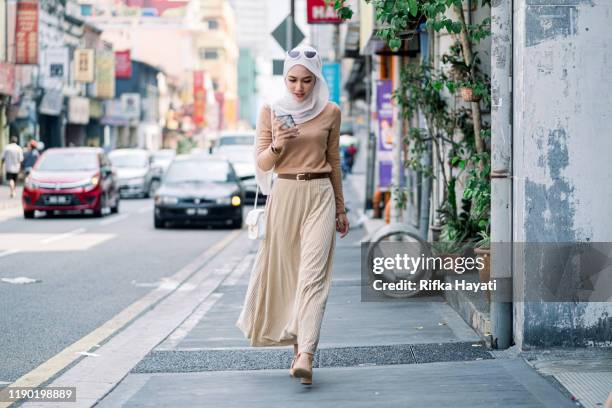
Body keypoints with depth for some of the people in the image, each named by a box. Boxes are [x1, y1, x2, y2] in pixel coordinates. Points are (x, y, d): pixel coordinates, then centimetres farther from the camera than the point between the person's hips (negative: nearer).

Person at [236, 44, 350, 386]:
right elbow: (261, 164, 5)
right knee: (285, 271, 5)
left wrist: (340, 208, 18)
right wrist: (277, 145, -16)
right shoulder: (271, 112, 4)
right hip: (284, 195, 1)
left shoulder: (330, 113, 5)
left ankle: (305, 355, -23)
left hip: (320, 196, -1)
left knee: (313, 272, -13)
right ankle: (298, 342, 23)